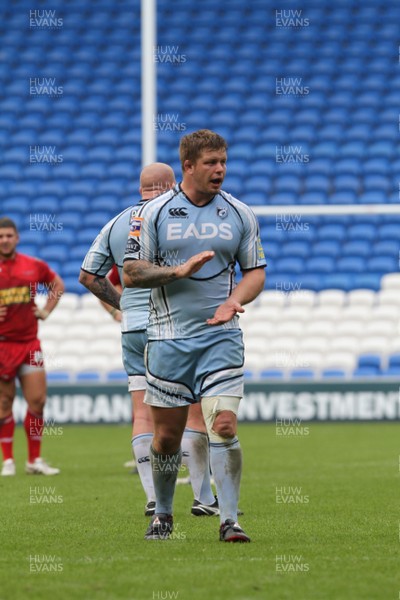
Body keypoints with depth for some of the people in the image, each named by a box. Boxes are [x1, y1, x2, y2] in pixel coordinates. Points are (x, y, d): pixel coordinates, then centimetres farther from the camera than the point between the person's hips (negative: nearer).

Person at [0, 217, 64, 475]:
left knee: (37, 400, -2)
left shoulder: (33, 266, 5)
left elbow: (58, 284, 23)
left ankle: (35, 460, 8)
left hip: (29, 342, 2)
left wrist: (47, 310, 10)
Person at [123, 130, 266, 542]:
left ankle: (229, 520, -11)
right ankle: (163, 514, 24)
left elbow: (256, 271, 11)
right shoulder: (153, 213, 0)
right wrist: (180, 270, -15)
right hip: (169, 336, 0)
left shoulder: (239, 214, 6)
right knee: (167, 434, 5)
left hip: (221, 337, 0)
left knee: (224, 426, -13)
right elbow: (131, 273, -1)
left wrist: (234, 300, -9)